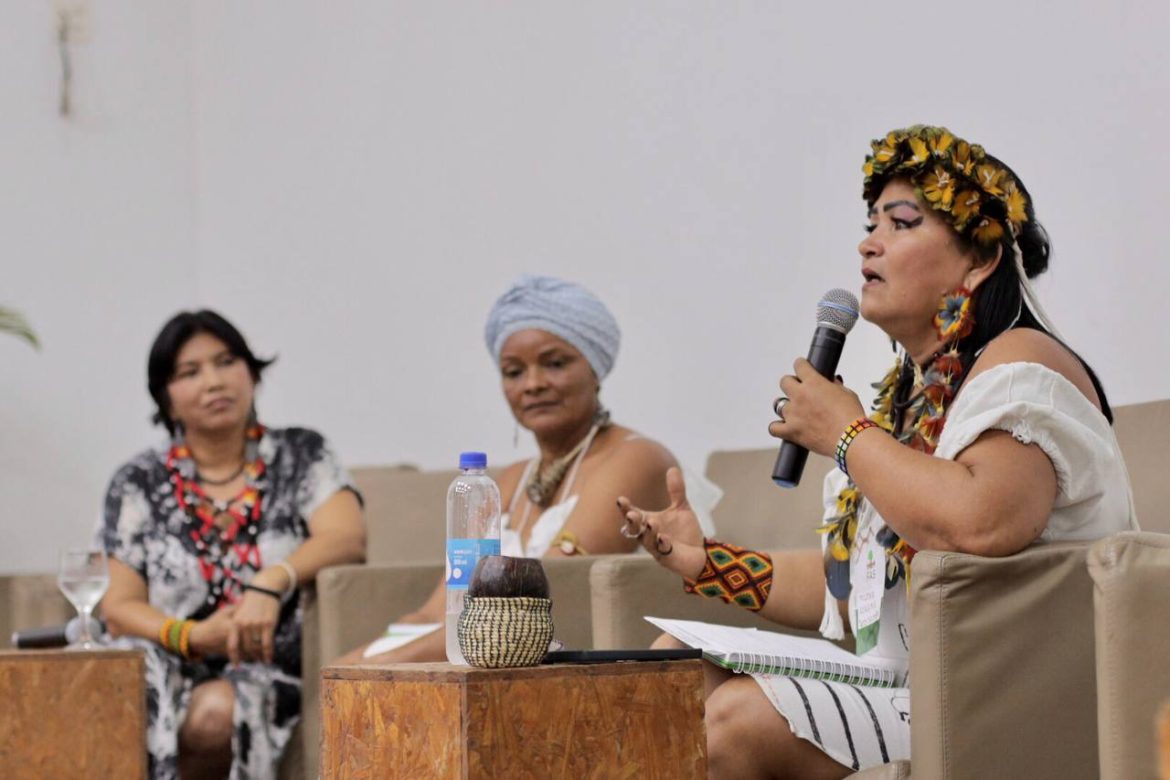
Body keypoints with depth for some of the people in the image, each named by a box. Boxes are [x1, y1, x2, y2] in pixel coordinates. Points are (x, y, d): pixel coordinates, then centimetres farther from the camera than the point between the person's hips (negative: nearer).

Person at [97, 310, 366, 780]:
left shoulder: (301, 457, 9)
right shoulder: (138, 485, 11)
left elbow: (347, 537, -8)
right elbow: (119, 607, 5)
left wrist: (272, 582, -27)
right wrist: (191, 636, -15)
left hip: (269, 677, 0)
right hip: (167, 670, 0)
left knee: (217, 710, -34)